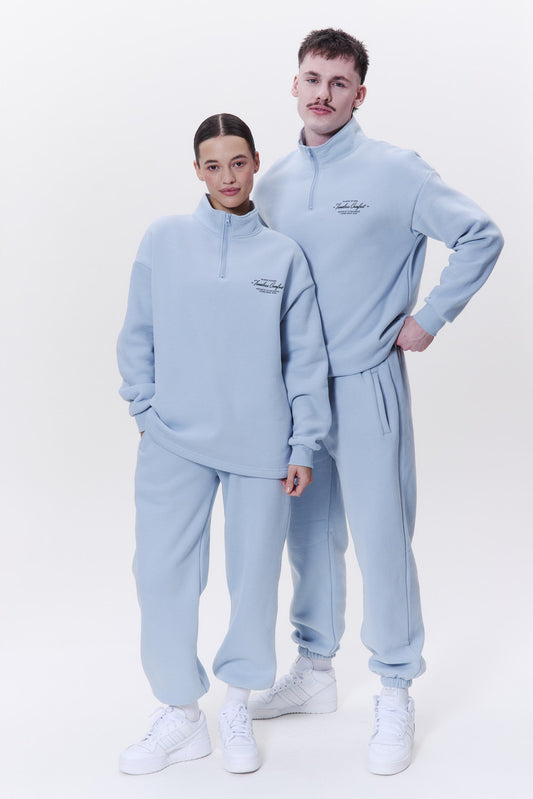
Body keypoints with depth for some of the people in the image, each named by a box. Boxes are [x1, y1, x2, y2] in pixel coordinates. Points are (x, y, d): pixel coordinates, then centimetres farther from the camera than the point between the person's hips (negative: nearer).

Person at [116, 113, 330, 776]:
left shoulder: (283, 254, 2)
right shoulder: (163, 240, 3)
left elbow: (306, 357, 3)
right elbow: (138, 336, 9)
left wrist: (303, 447, 0)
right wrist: (145, 411, 1)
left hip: (261, 444, 0)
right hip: (174, 442, 1)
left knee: (255, 578, 7)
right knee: (162, 575, -1)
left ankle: (237, 707, 29)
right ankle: (180, 715, 18)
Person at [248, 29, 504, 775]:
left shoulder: (396, 171, -8)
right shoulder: (274, 183, 9)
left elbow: (482, 237, -8)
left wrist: (430, 320, -8)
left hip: (364, 385, -5)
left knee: (381, 542, -2)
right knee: (309, 537, 16)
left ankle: (395, 697, 14)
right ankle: (314, 672, 33)